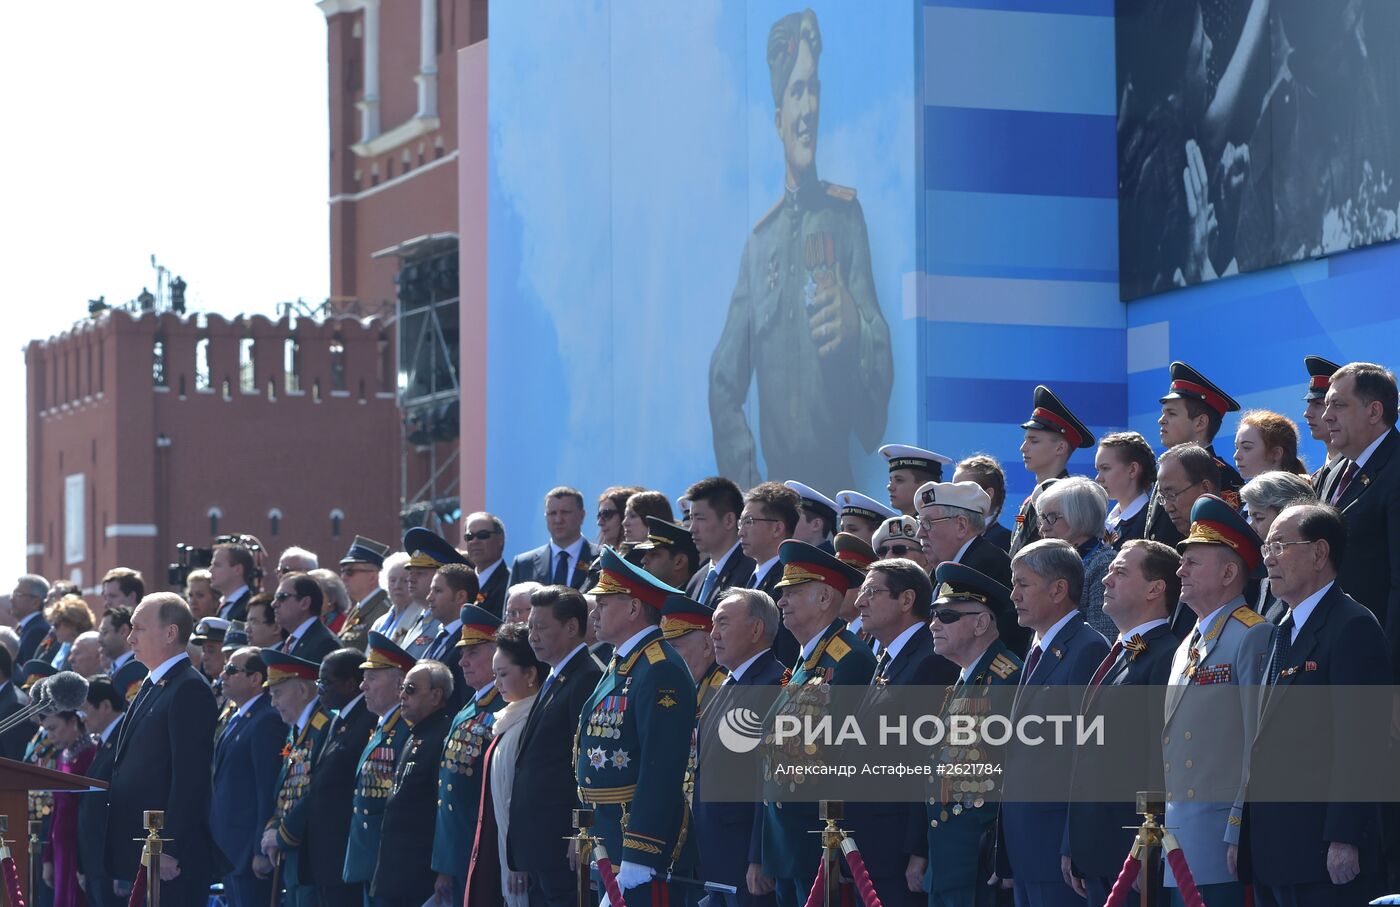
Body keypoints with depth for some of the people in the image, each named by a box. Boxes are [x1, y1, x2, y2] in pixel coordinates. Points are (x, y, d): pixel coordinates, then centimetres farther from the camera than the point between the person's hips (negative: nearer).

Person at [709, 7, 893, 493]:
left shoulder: (846, 216, 5)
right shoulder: (759, 240, 13)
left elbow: (883, 371, 0)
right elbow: (724, 383, 14)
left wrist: (854, 329, -20)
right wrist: (748, 480, 0)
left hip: (837, 483, -2)